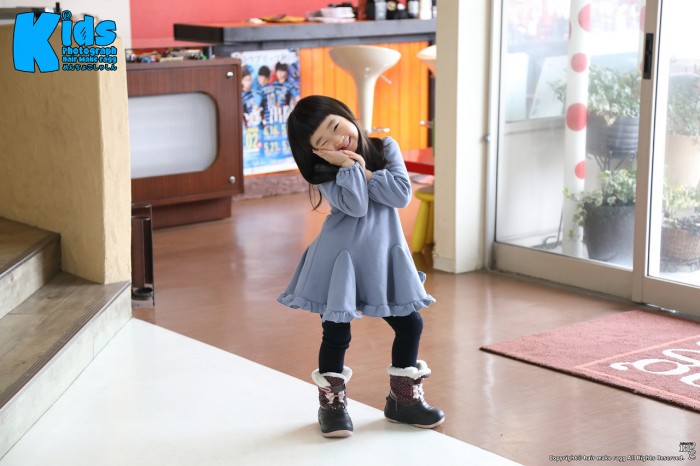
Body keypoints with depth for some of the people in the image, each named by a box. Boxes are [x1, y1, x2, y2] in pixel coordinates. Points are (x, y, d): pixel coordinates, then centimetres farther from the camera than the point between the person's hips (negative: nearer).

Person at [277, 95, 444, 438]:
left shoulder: (385, 148, 0)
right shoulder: (324, 172, -9)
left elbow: (402, 194, -11)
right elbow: (355, 206, -23)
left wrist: (364, 171, -14)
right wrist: (348, 165, -21)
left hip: (385, 256, 4)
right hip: (342, 259, -3)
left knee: (410, 325, 9)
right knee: (336, 333, 2)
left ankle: (403, 398, 27)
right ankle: (332, 402, 22)